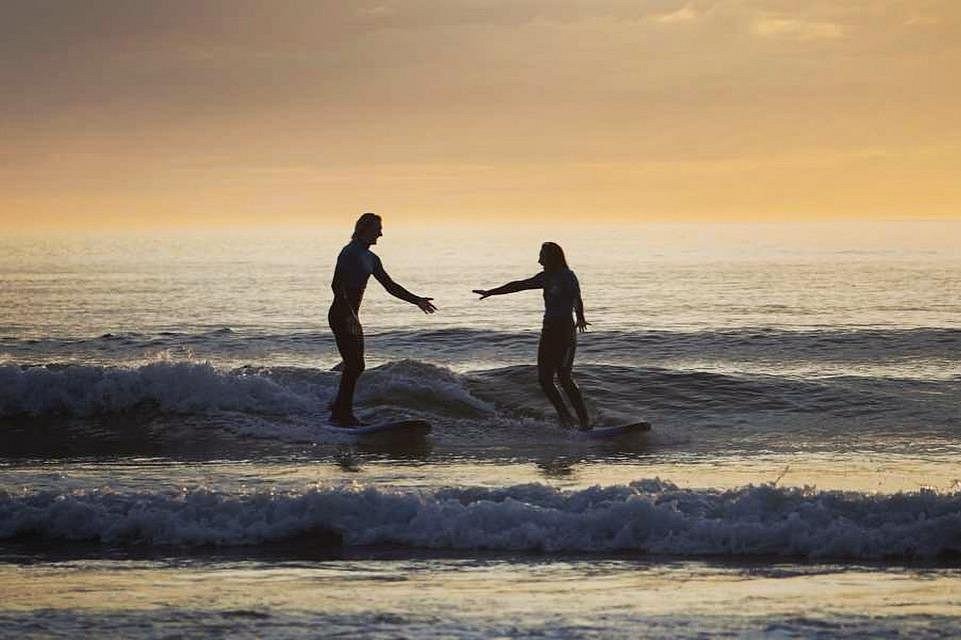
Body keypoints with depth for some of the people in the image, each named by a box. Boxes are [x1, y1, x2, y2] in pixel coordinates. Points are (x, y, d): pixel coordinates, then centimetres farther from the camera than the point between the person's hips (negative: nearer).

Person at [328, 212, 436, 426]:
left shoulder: (371, 258, 15)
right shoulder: (349, 253, -13)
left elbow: (390, 286, 23)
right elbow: (337, 285, -21)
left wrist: (417, 300, 21)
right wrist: (349, 313, -27)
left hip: (351, 316, 9)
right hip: (341, 315, -9)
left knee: (355, 366, 11)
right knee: (354, 365, -12)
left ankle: (340, 408, 21)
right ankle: (342, 414, -10)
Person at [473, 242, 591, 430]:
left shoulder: (567, 277, -9)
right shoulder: (546, 277, 16)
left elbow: (577, 297, -23)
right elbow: (518, 285, 25)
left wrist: (580, 318, -38)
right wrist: (491, 293, 31)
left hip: (565, 332, -9)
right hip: (549, 331, 9)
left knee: (564, 377, -15)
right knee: (544, 378, 2)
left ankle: (585, 421, -15)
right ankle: (565, 416, 7)